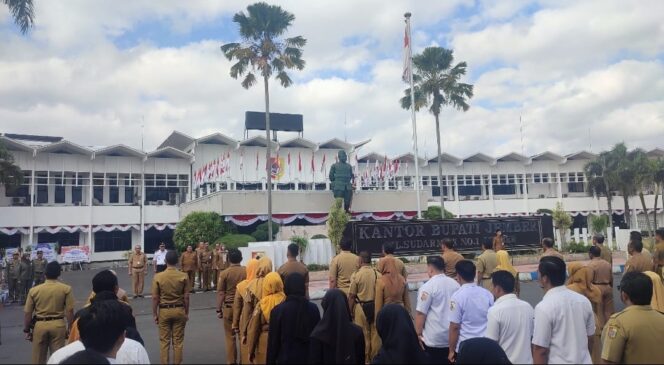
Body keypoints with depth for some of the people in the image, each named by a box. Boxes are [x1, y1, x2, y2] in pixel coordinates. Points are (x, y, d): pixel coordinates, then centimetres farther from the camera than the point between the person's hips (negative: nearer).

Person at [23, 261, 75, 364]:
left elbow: (27, 313, 2)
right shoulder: (66, 289, -7)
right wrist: (70, 328, 2)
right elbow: (69, 311, -8)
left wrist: (26, 330, 14)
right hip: (58, 325, -1)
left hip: (40, 325, 2)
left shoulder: (34, 290, -1)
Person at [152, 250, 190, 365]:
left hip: (164, 311, 0)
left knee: (164, 341, 11)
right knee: (178, 341, 9)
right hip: (179, 310, 0)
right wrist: (186, 313, 6)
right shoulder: (184, 276, -9)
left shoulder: (158, 277, -9)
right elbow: (186, 297, -6)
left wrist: (155, 314, 4)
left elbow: (155, 298, -6)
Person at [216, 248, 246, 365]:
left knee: (230, 336, 9)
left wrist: (219, 310, 5)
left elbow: (220, 293, -4)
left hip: (229, 307, -1)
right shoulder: (247, 272, -6)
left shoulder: (224, 273, -7)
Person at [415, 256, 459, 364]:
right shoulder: (455, 284, 3)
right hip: (453, 336, 5)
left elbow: (421, 313, -16)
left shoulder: (427, 287, -15)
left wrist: (418, 333, -5)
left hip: (434, 338, -5)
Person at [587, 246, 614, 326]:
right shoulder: (607, 263, 7)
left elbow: (589, 280, -15)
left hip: (597, 288, -6)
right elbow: (611, 278, 14)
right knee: (609, 309, 15)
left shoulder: (591, 264, -13)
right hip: (608, 287, 6)